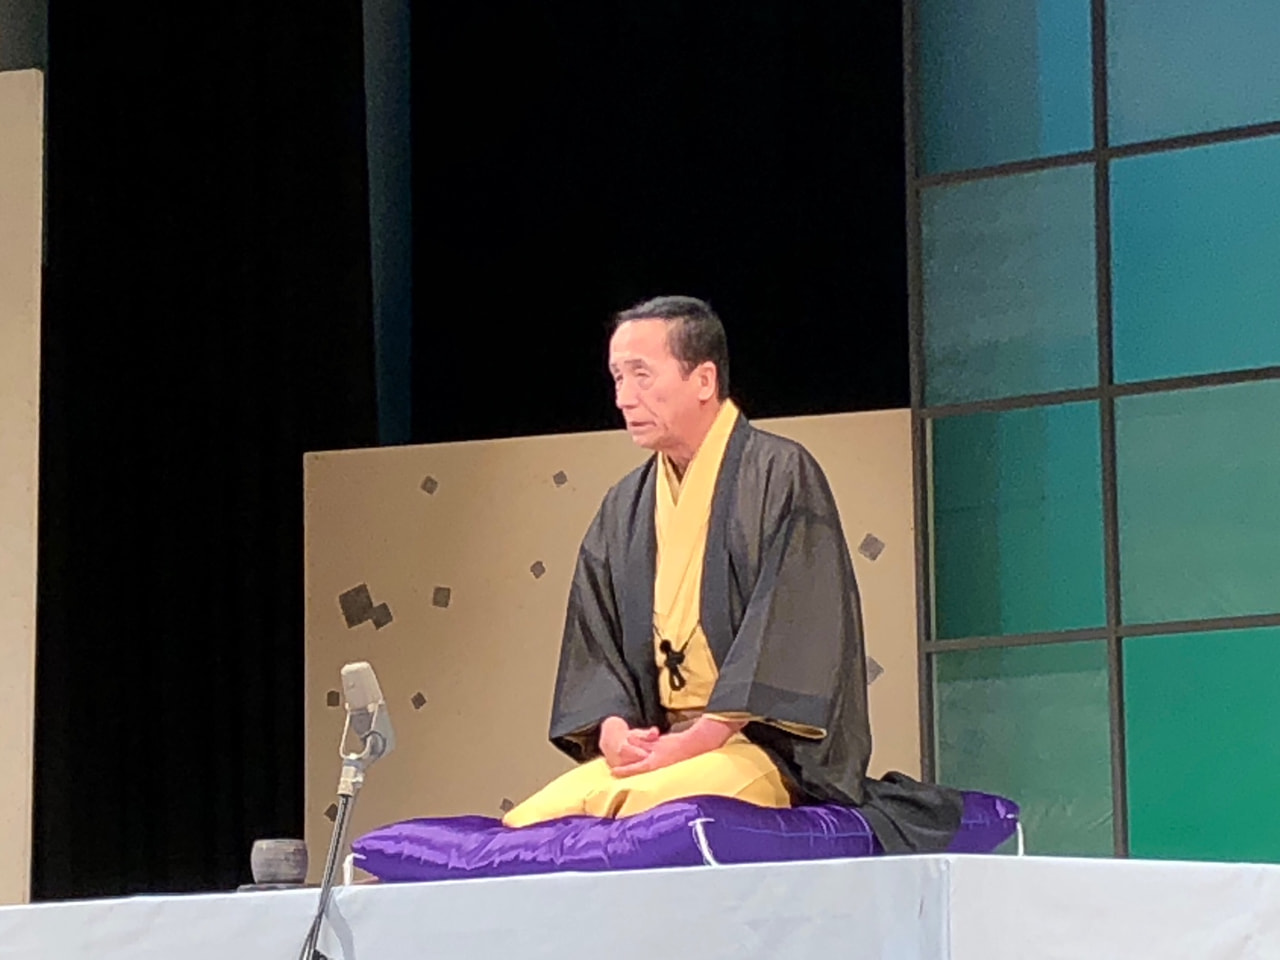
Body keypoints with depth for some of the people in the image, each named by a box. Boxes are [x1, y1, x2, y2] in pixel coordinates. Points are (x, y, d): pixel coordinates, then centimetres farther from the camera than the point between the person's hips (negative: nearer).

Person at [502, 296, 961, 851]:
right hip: (653, 744, 6)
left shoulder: (781, 476, -2)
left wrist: (700, 737, -18)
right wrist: (613, 729, -8)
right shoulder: (625, 508, 17)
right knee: (526, 822, -22)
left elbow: (792, 626, -11)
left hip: (768, 746, -5)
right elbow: (592, 640, 13)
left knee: (636, 806, -35)